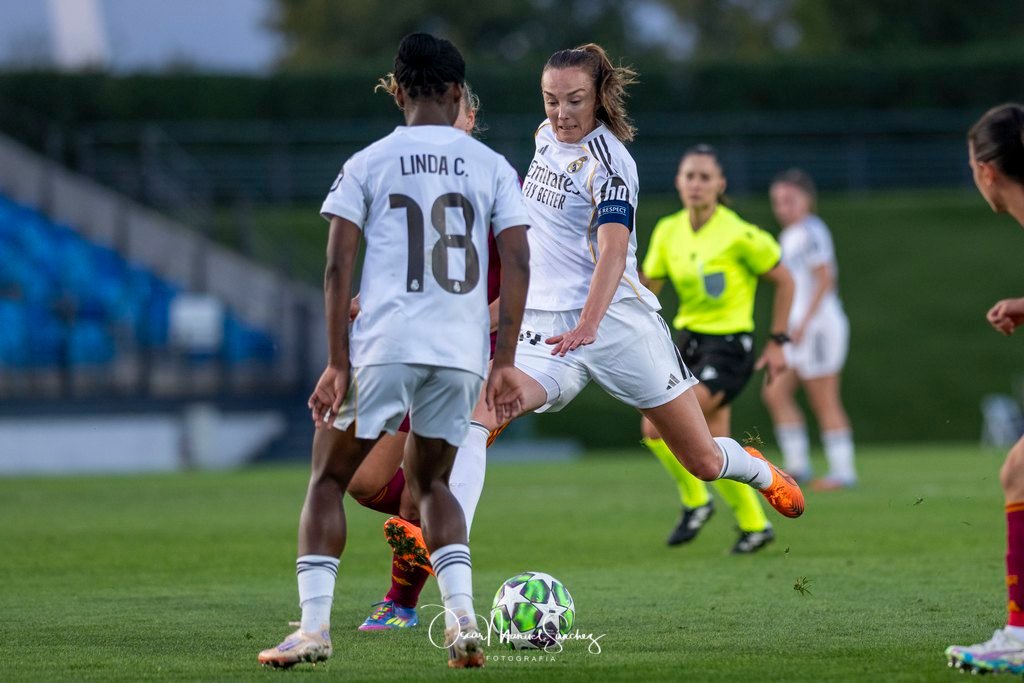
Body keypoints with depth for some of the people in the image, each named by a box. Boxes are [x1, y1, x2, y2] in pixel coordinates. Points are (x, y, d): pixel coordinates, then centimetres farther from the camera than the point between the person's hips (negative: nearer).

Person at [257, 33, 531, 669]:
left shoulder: (367, 164, 5)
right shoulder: (492, 167, 9)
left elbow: (338, 268, -2)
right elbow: (518, 264, 2)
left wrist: (338, 364, -1)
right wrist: (505, 364, 4)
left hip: (383, 345, -2)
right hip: (462, 352, 2)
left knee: (329, 479, 12)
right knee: (431, 482, 22)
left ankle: (314, 625, -1)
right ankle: (462, 618, 3)